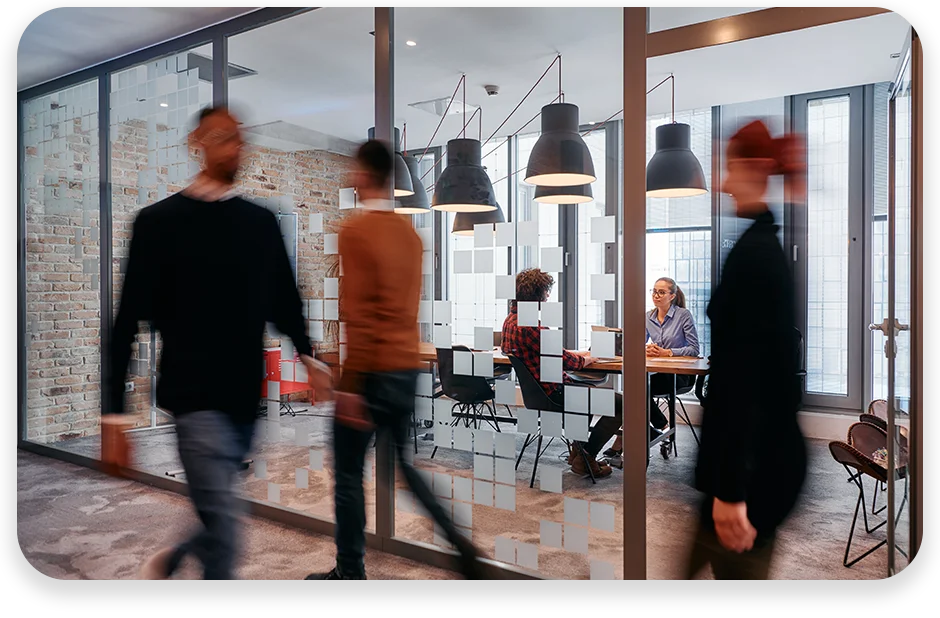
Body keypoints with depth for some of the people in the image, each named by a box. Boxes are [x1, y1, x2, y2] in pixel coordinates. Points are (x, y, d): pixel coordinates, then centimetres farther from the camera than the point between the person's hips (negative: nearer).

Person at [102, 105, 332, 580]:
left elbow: (284, 300, 13)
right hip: (194, 395, -4)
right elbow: (129, 317, -3)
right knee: (223, 526, -5)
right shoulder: (160, 220, -2)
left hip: (246, 396, 5)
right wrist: (114, 407, -4)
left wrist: (307, 355, -2)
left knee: (218, 518, 19)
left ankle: (166, 563, 48)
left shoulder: (262, 223, 8)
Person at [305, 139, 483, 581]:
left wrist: (350, 385, -15)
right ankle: (459, 543, 14)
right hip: (408, 368, 7)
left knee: (349, 473, 8)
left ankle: (350, 571, 20)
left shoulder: (355, 230, -12)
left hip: (370, 372, -7)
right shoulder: (410, 233, 9)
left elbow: (356, 314, -17)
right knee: (404, 462, 20)